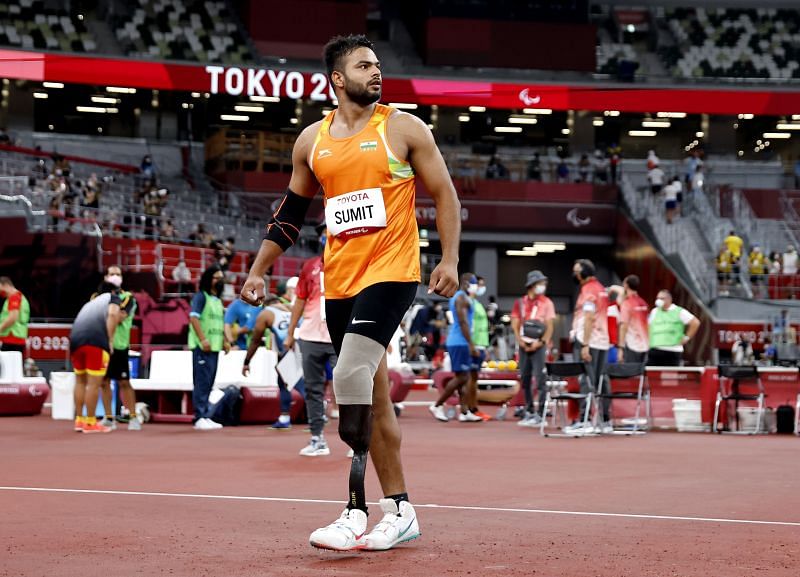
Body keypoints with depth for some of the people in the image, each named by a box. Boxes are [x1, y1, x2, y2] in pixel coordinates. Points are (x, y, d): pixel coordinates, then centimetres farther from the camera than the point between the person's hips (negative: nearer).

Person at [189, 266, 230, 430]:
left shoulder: (218, 300, 21)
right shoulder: (201, 296, -5)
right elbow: (193, 318, -14)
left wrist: (224, 341, 16)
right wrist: (203, 339, -20)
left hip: (214, 348, 8)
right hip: (202, 347, -8)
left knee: (208, 384, 10)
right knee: (202, 382, -10)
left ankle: (206, 417, 13)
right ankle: (200, 418, -10)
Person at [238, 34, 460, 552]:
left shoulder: (404, 129, -1)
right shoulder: (312, 140, 10)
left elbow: (444, 195, 2)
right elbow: (292, 211, 19)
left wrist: (450, 259, -8)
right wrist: (259, 270, 15)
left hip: (392, 273, -5)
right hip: (340, 281, 5)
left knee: (351, 376, -22)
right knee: (373, 395, 9)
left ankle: (356, 512, -18)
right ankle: (400, 511, 19)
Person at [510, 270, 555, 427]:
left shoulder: (546, 303, 1)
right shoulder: (520, 303, 9)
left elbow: (550, 326, -3)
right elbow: (515, 325, 8)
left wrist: (541, 342, -14)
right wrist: (520, 341, -6)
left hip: (539, 345, -4)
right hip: (523, 345, 4)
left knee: (540, 379, -9)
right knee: (525, 379, 8)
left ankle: (540, 414, -9)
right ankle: (529, 412, 17)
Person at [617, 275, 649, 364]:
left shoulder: (627, 303, -8)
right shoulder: (643, 303, 12)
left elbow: (624, 326, -13)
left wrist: (621, 348, -14)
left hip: (631, 345, -6)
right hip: (644, 345, 6)